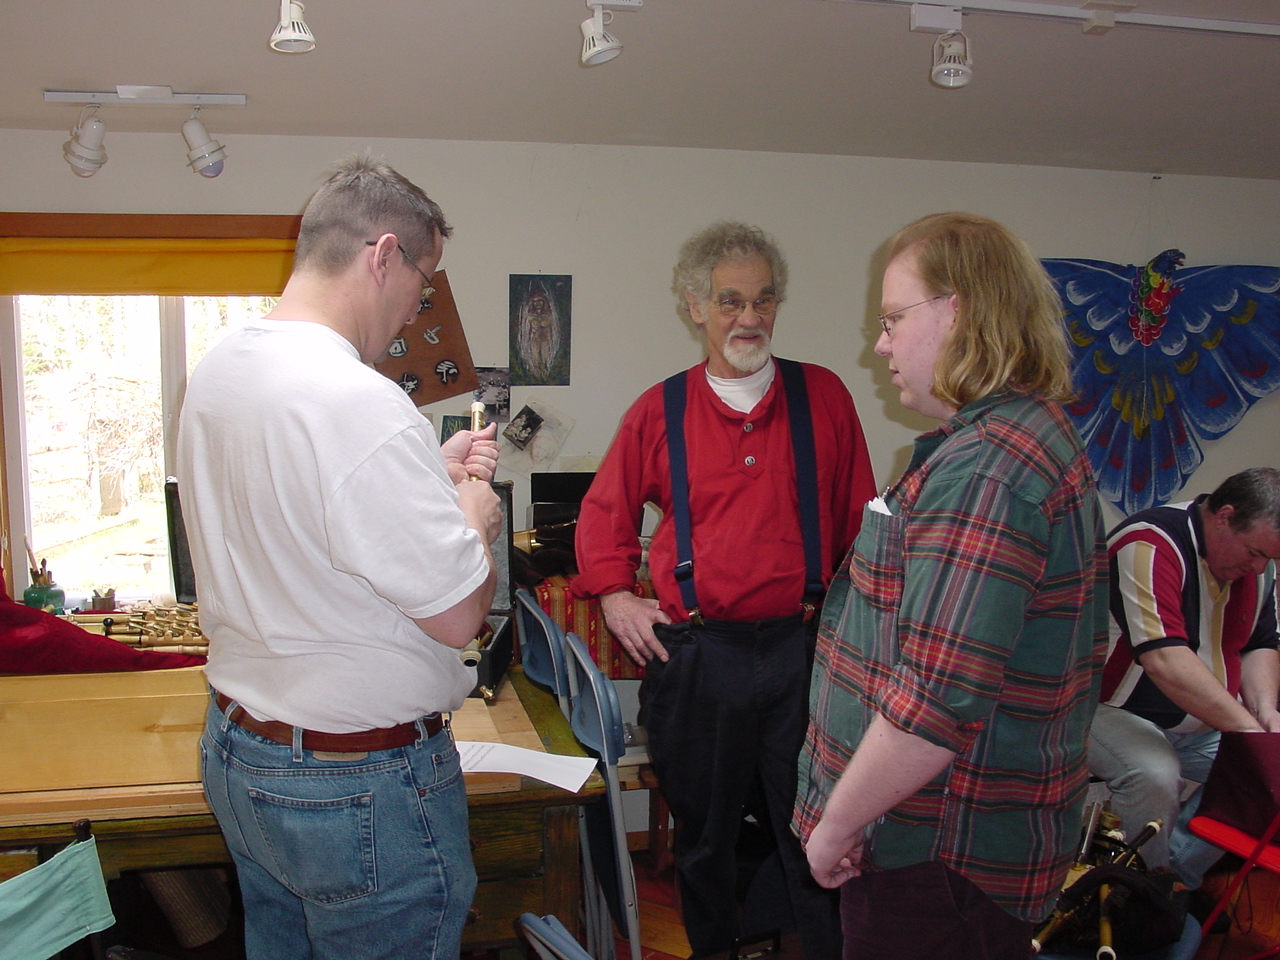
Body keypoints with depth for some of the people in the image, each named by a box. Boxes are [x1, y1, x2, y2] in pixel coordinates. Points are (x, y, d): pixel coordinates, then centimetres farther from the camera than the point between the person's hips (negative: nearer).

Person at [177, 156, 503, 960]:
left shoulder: (216, 371, 2)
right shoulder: (361, 403, -27)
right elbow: (459, 614, -22)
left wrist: (431, 476, 12)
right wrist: (474, 514, -4)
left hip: (233, 748, 9)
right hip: (360, 787, -9)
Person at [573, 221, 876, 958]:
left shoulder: (824, 396, 3)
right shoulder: (660, 411, 4)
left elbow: (859, 519, 5)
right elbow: (604, 511, 13)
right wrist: (616, 596, 2)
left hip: (802, 647, -1)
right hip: (695, 653, 1)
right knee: (704, 835, 17)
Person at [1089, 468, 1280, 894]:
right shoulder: (1150, 545, -24)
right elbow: (1164, 659, -34)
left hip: (1202, 727, 8)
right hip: (1115, 713, -8)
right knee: (1154, 775, -34)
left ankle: (1175, 879, 0)